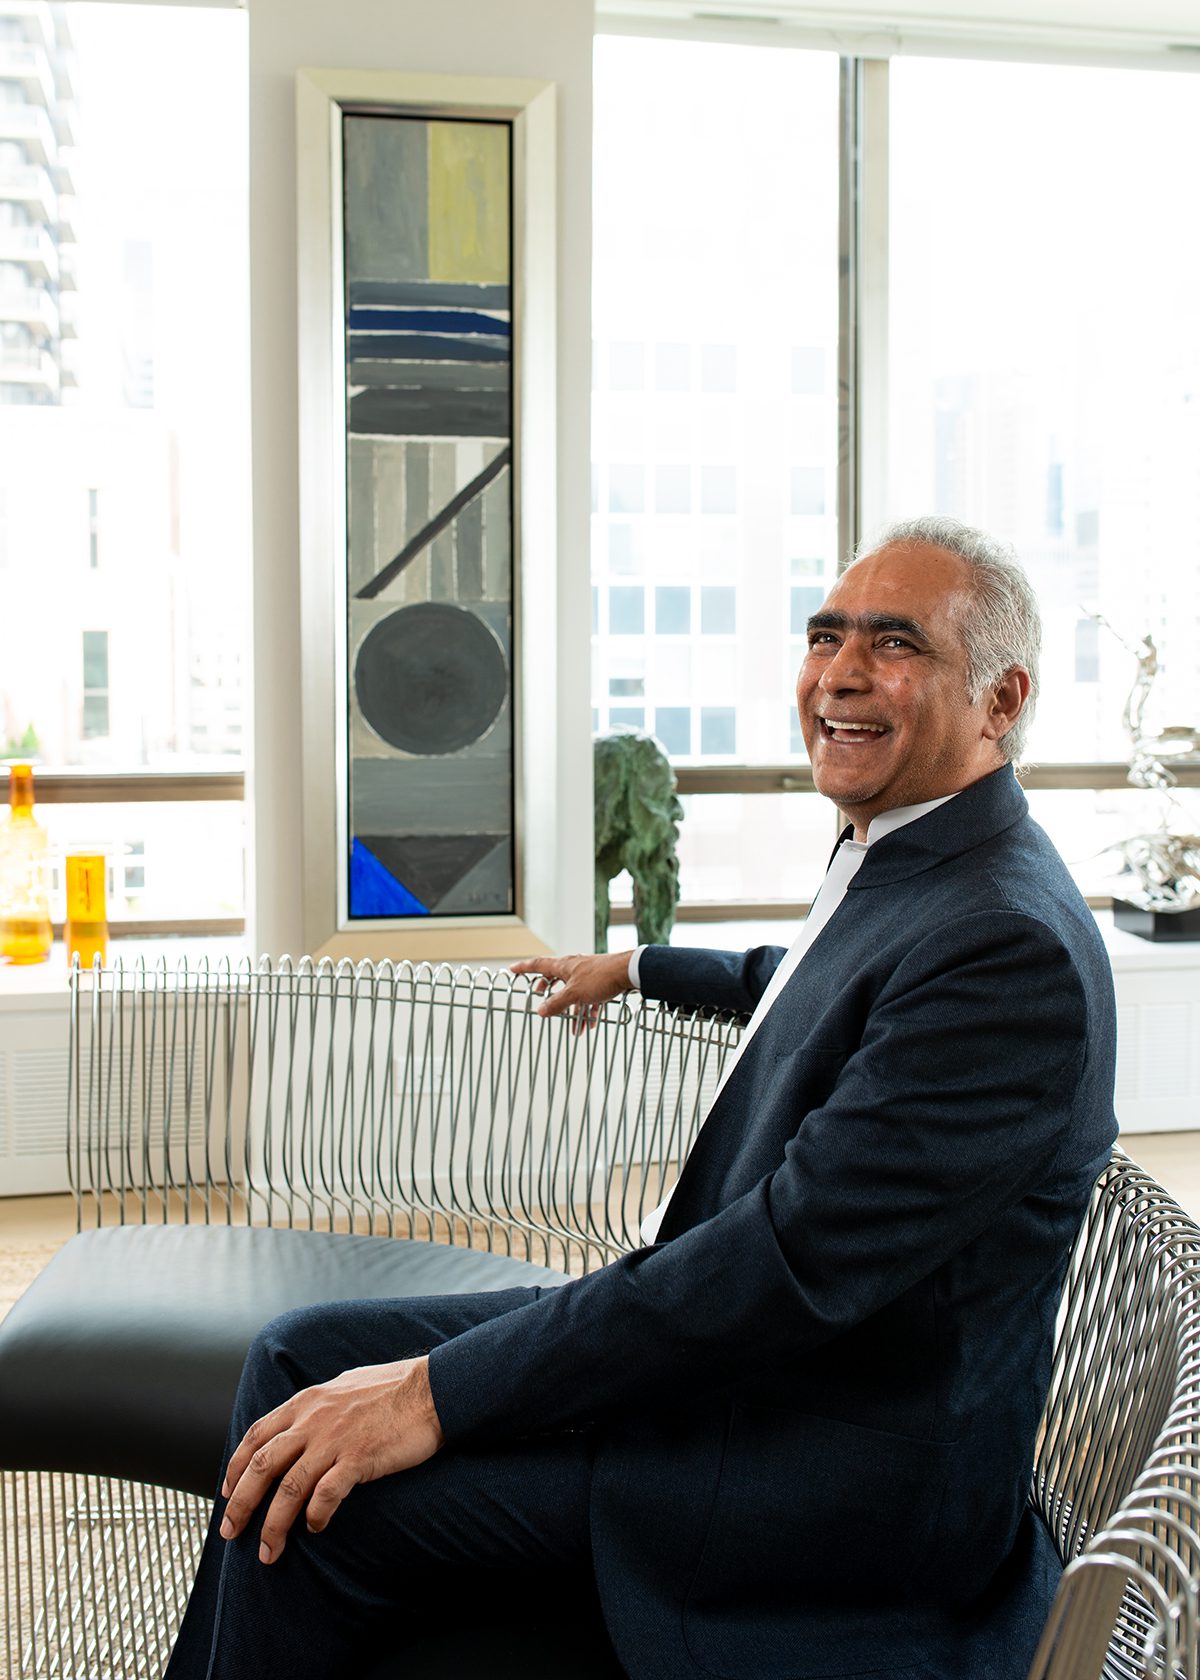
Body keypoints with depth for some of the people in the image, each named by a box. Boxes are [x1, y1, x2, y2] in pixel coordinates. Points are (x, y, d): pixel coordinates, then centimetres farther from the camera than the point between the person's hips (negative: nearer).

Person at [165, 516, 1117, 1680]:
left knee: (319, 1492, -15)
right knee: (302, 1362, 5)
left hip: (843, 1462, -9)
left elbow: (797, 1258, -29)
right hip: (739, 1336, 10)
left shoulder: (1011, 942, -25)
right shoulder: (896, 861, 7)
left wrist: (439, 1392, -27)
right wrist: (633, 969, 42)